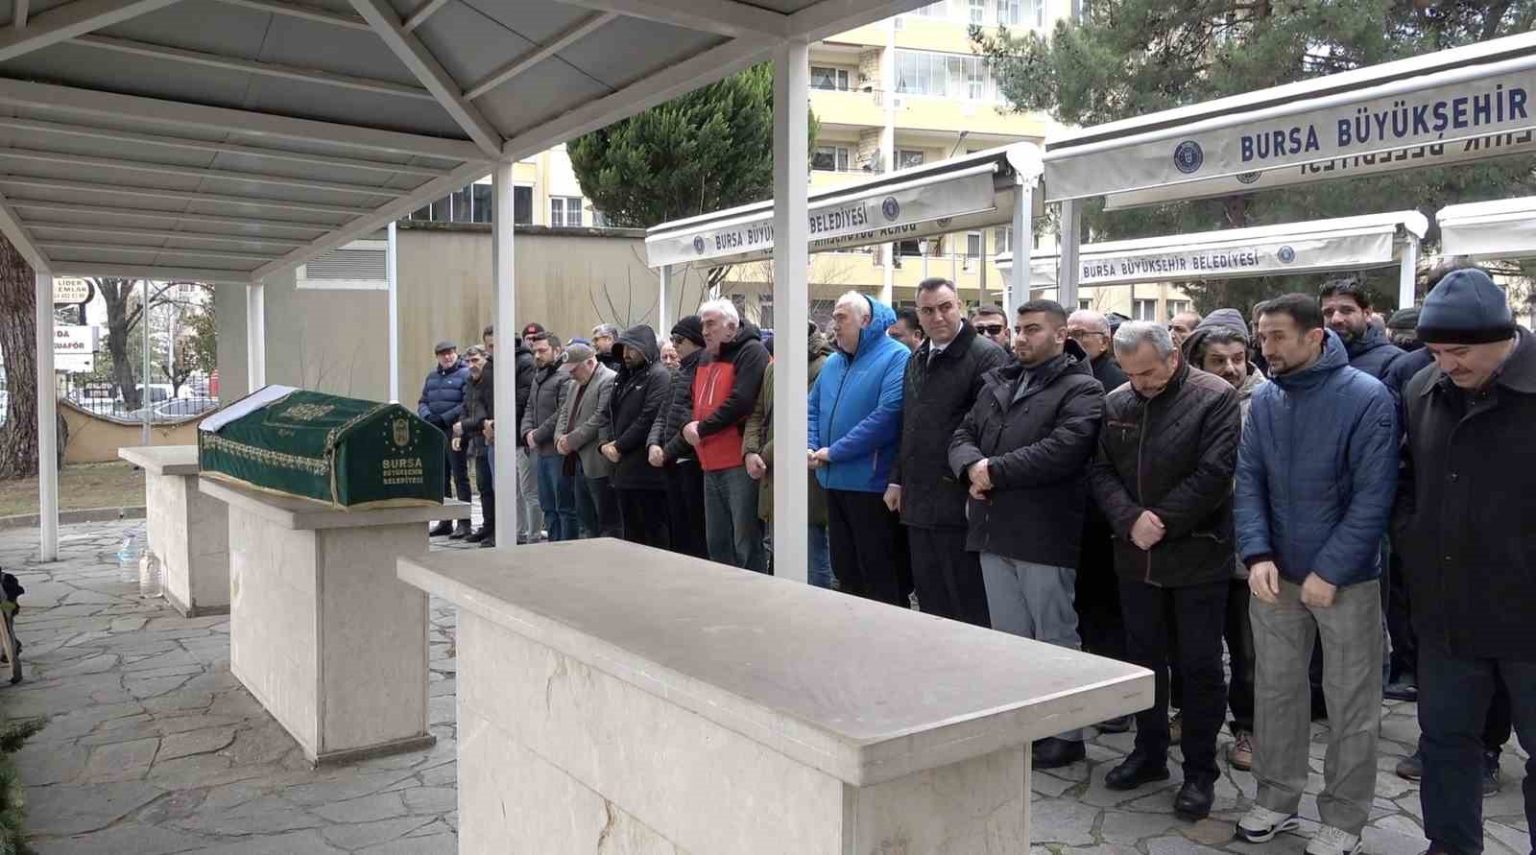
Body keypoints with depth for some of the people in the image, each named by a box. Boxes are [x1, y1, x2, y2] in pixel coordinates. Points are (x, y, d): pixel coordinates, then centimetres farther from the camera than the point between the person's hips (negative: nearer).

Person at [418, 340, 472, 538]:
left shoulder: (465, 373, -4)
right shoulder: (432, 376, 18)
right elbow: (422, 402, 18)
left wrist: (443, 418, -17)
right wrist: (427, 416, -3)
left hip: (455, 431, -7)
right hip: (435, 433, 7)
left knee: (460, 476, -4)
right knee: (440, 477, 11)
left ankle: (464, 523, 0)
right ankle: (444, 521, 19)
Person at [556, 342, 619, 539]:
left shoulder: (610, 381, -12)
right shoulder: (578, 384, 19)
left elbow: (601, 418, -19)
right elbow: (564, 412, 20)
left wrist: (572, 440, -15)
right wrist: (560, 438, 1)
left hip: (599, 463, -10)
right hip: (579, 462, 10)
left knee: (608, 521, -3)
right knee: (585, 517, 15)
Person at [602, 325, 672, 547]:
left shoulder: (659, 376, -9)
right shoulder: (624, 377, 19)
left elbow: (649, 419, -17)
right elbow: (609, 414, 20)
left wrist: (619, 447, -11)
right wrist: (606, 444, 3)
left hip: (647, 469, -9)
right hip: (625, 469, 9)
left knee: (654, 529, -3)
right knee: (631, 532, 14)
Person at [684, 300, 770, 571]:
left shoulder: (751, 352, -8)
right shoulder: (706, 359, 20)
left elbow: (741, 401, -20)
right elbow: (691, 400, 22)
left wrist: (702, 429, -12)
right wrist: (688, 426, 0)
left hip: (741, 463, -9)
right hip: (711, 464, 9)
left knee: (746, 544, -5)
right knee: (717, 542, 15)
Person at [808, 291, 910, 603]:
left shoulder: (896, 358, -11)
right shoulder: (833, 362, 15)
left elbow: (887, 416, -22)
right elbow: (812, 408, 19)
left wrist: (833, 452, -18)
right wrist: (810, 447, -3)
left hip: (872, 485, -8)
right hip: (834, 482, 8)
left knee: (881, 578, 1)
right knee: (845, 571, 17)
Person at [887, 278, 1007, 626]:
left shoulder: (986, 356, -10)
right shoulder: (916, 360, 16)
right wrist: (897, 480, 17)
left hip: (959, 504, -7)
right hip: (918, 502, 8)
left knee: (968, 610, 2)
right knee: (929, 603, 16)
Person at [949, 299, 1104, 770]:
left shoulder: (1081, 390, -7)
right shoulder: (997, 383, 15)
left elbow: (1061, 450, -22)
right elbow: (962, 436, 11)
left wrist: (995, 471, -18)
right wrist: (972, 467, -11)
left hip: (1044, 535, -7)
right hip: (994, 531, 7)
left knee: (1055, 639, 6)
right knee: (1009, 638, 16)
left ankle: (1065, 733, 19)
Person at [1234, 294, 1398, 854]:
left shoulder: (1368, 398, -13)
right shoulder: (1264, 400, 1)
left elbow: (1372, 496, -16)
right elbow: (1249, 482, 0)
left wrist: (1329, 572, -18)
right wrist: (1257, 555, -14)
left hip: (1347, 579, -4)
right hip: (1276, 575, 4)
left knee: (1350, 704, 8)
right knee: (1275, 692, 14)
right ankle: (1276, 798, 29)